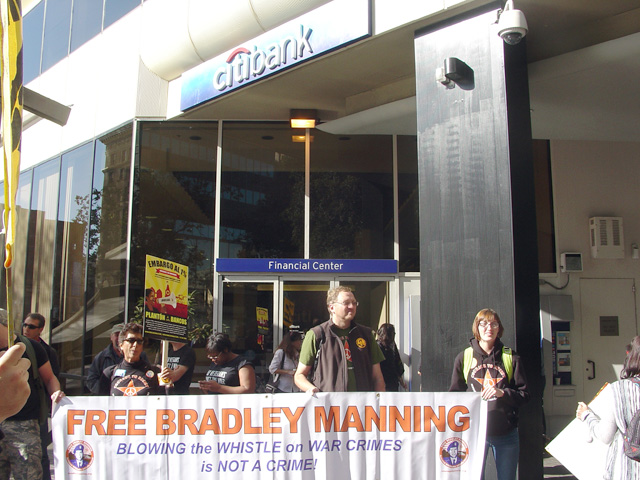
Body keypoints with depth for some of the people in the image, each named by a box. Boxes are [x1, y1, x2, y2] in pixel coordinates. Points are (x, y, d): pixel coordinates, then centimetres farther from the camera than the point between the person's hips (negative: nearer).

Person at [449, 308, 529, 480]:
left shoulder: (511, 358, 5)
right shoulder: (463, 358, 6)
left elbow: (524, 395, 4)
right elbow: (455, 394, 9)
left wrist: (503, 393, -15)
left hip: (506, 433, 0)